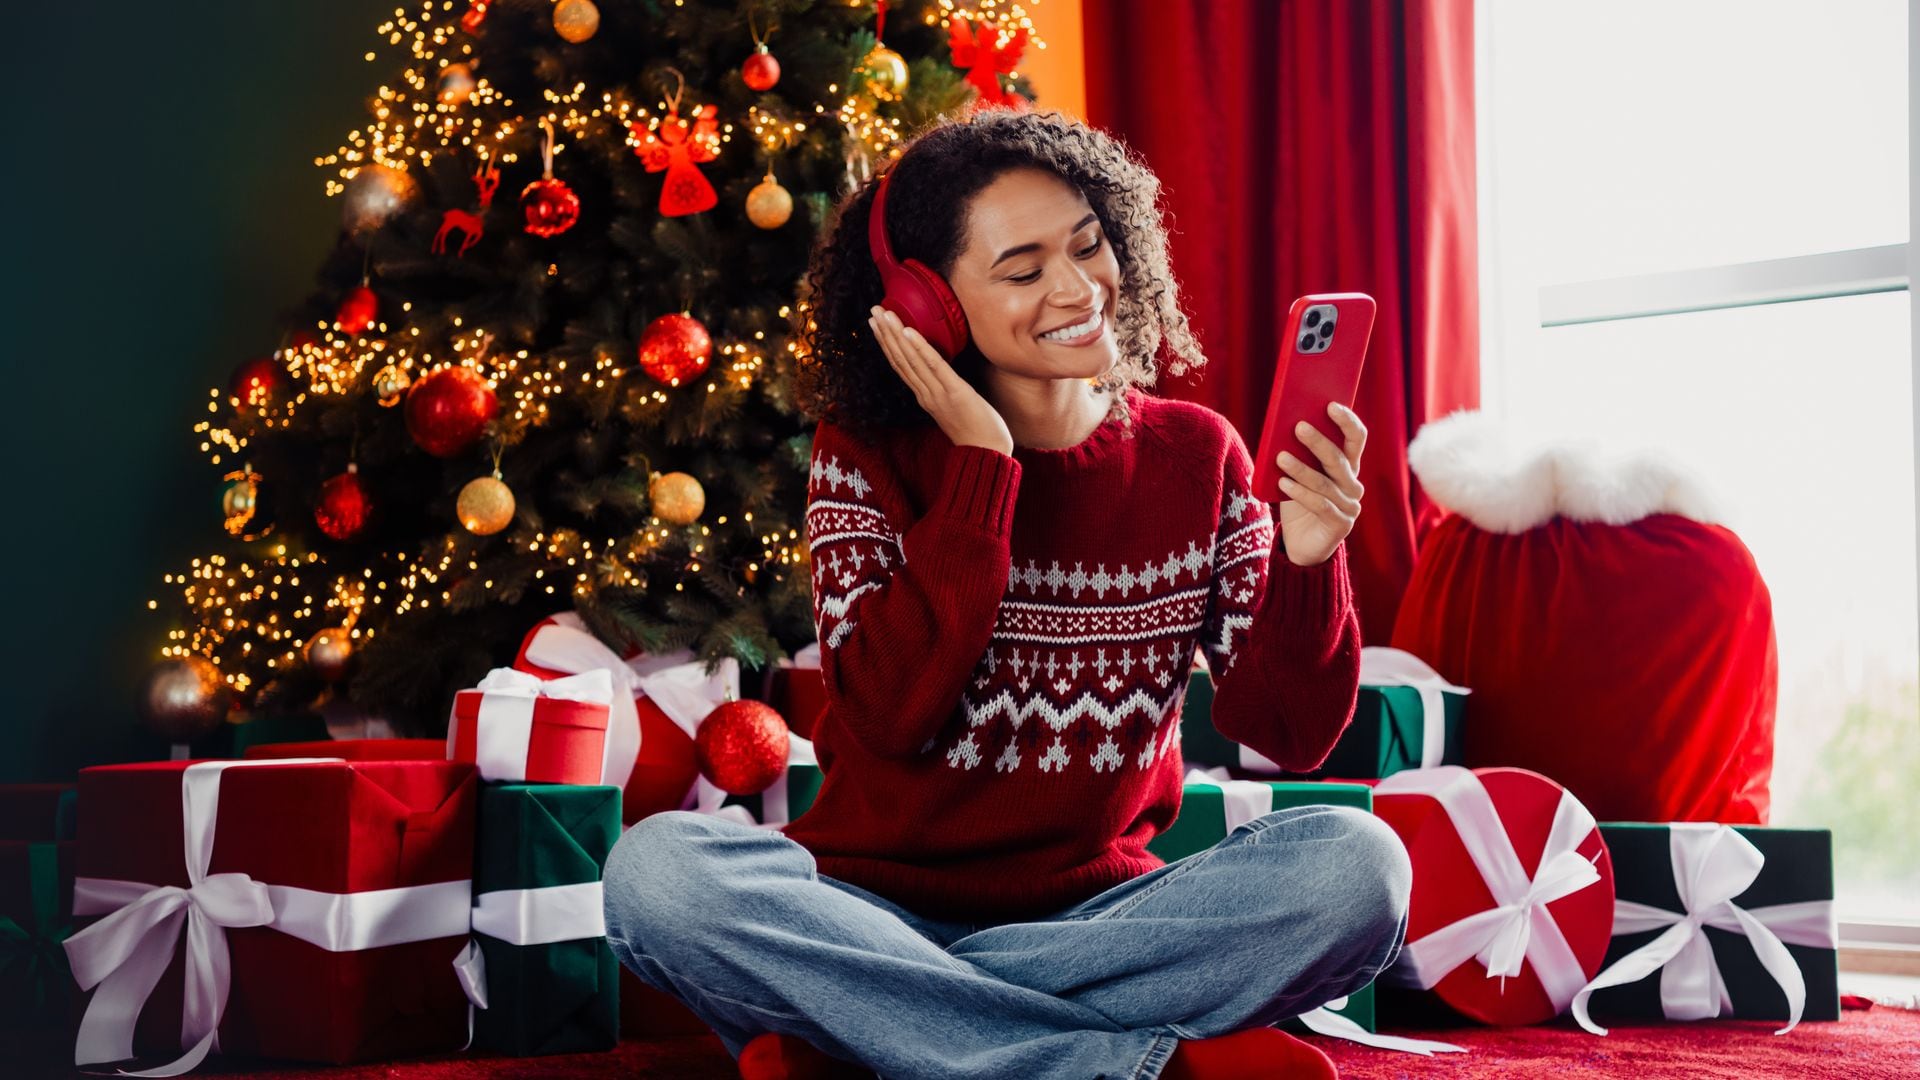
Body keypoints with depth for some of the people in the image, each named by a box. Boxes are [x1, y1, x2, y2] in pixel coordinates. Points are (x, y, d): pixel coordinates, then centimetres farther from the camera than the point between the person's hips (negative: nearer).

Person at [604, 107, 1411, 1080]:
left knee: (1358, 864, -26)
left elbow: (1287, 733, 0)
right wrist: (981, 467, -14)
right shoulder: (868, 455, -1)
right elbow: (890, 714, -15)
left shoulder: (1195, 454, 5)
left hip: (1102, 914, 2)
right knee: (657, 868, -31)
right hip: (881, 906, -1)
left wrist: (1306, 564, -18)